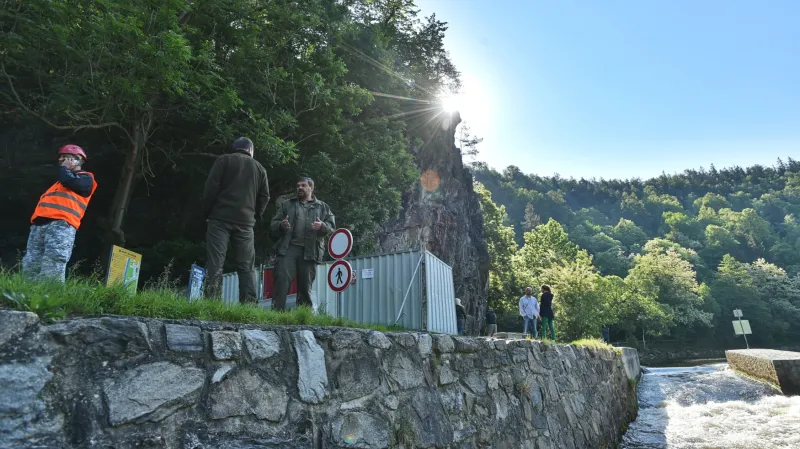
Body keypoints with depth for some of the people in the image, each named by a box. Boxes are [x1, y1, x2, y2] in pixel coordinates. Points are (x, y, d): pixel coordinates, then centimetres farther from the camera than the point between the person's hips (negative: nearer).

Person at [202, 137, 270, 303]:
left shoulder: (224, 160, 9)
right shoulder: (259, 168, 17)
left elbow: (211, 187, -2)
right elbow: (264, 196, 12)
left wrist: (206, 213, 5)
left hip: (220, 218, -2)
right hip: (245, 222, 2)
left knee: (214, 263, -4)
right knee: (246, 267, 3)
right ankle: (249, 305, -4)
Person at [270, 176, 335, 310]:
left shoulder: (322, 207, 17)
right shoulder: (287, 205, 21)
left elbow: (332, 226, 9)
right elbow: (273, 224, 15)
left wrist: (322, 226, -14)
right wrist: (281, 225, -9)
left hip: (309, 251, 0)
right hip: (288, 248, 1)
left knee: (305, 286, 2)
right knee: (282, 280, -14)